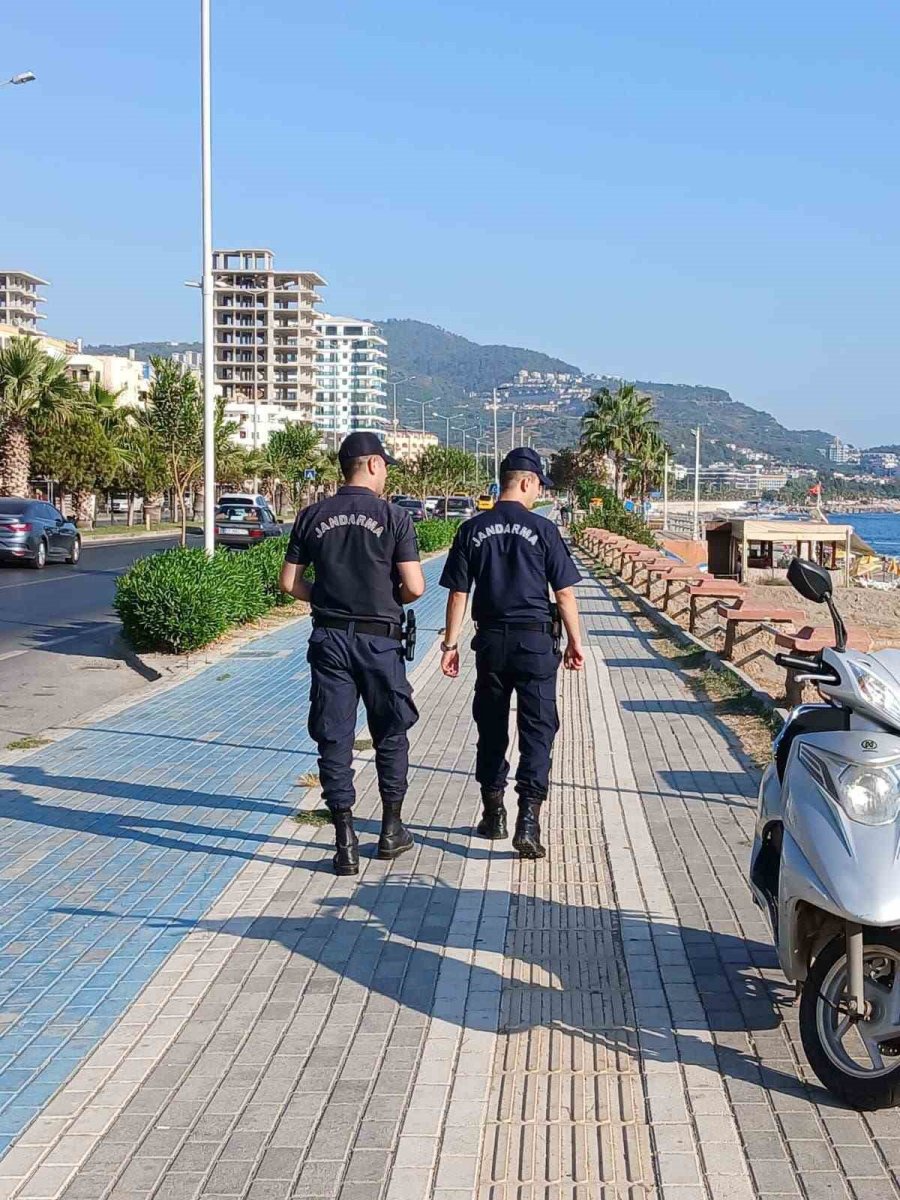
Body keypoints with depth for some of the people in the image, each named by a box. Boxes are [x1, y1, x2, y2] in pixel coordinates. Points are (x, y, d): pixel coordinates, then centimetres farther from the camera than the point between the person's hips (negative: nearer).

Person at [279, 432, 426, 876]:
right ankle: (391, 830, 24)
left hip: (328, 638, 2)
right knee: (391, 734, 15)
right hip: (379, 639, -2)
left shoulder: (313, 517, 3)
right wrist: (392, 600, 9)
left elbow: (289, 583, 4)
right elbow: (414, 587, -12)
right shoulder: (392, 516, -7)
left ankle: (346, 843, 6)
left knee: (334, 738, 5)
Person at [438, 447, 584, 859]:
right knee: (537, 729, 0)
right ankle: (528, 818, -9)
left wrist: (450, 643, 7)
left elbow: (458, 593, 1)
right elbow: (564, 593, -5)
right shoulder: (542, 529, -6)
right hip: (535, 640, -3)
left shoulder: (471, 530, 1)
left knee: (491, 728, 15)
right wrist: (575, 640, 5)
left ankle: (493, 814, 23)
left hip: (490, 640, 3)